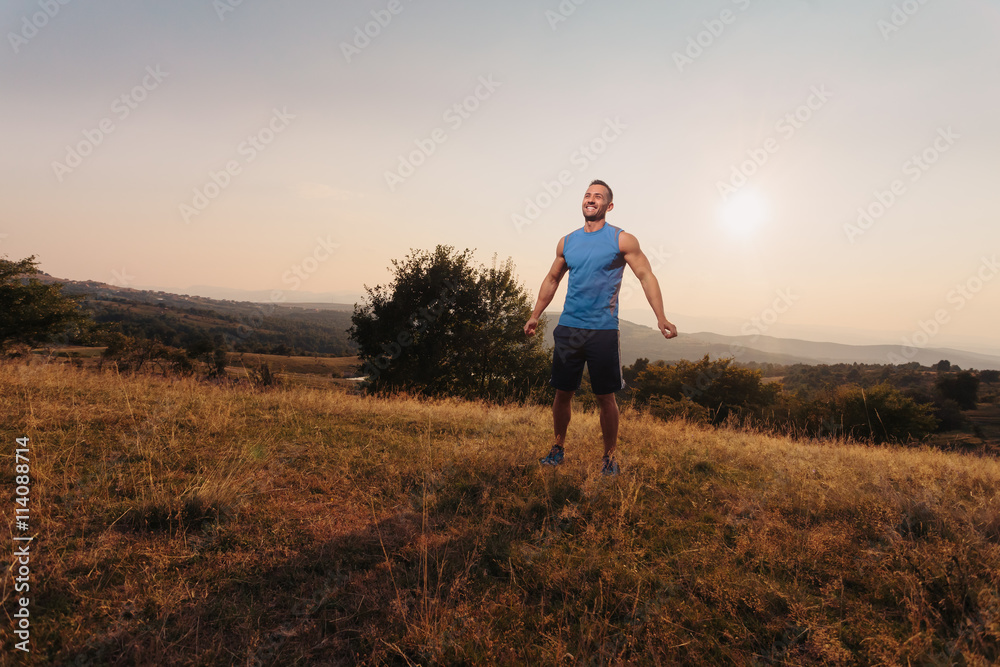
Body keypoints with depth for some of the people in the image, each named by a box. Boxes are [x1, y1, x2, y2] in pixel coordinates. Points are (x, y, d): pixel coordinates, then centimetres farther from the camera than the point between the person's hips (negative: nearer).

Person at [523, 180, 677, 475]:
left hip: (603, 330, -3)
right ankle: (558, 447, 25)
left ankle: (609, 456, 19)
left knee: (605, 397, 3)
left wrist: (661, 318, -14)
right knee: (562, 393, 8)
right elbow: (552, 279, 20)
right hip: (568, 328, 3)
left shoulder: (622, 239, -1)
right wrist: (535, 315, 17)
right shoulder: (567, 242, 11)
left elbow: (646, 276, -4)